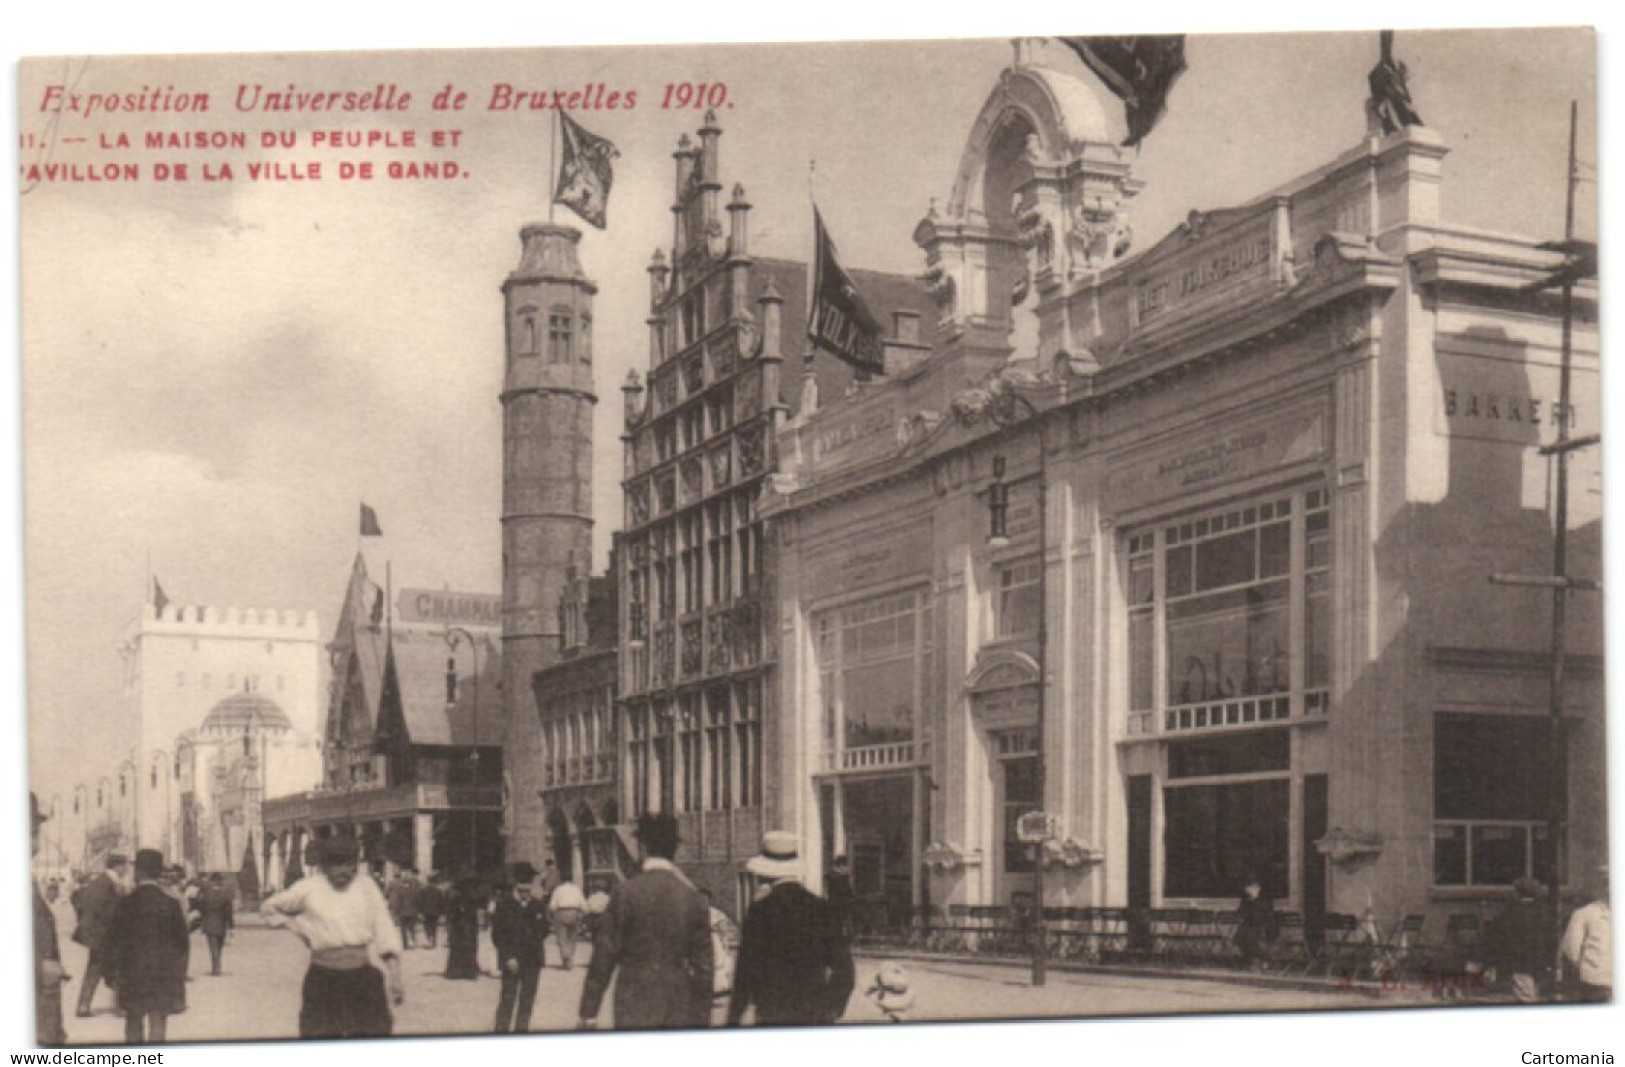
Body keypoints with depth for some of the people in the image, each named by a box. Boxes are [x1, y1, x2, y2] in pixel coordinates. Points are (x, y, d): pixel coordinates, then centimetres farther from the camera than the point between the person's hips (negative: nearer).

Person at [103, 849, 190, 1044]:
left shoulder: (126, 903, -7)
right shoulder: (171, 902, -4)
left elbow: (113, 942, -3)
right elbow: (182, 941, 0)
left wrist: (113, 973, 8)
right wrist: (179, 973, 10)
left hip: (132, 970, 0)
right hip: (165, 971, 0)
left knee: (133, 1023, 12)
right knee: (158, 1022, 3)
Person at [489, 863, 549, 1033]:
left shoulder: (538, 906, 6)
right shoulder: (503, 904, -4)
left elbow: (543, 931, 17)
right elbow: (497, 935, -6)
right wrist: (508, 958, -12)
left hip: (533, 961, 4)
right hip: (511, 960, -4)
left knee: (527, 1001, 7)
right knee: (507, 999, -6)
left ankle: (521, 1031, 14)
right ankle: (501, 1030, -2)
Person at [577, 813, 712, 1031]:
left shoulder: (626, 892, -7)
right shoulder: (692, 895, 4)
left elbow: (604, 955, -5)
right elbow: (703, 962, 7)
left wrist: (589, 1012, 0)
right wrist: (701, 1017, 14)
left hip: (635, 1013, -3)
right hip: (680, 1010, 4)